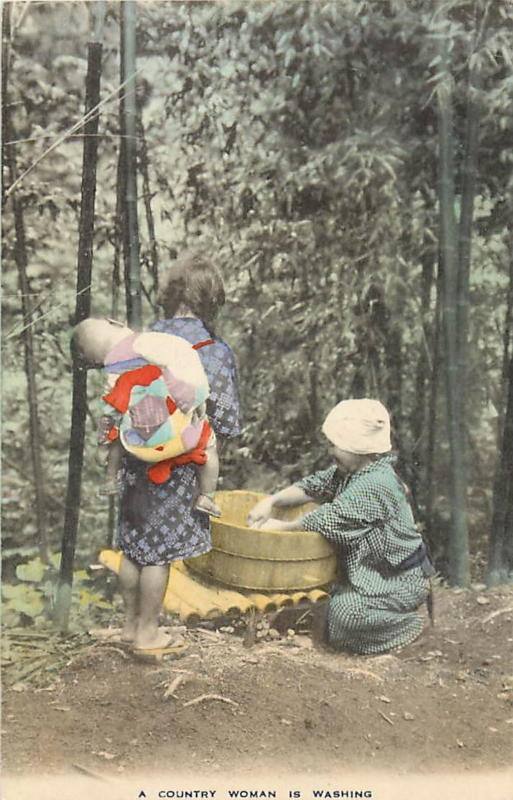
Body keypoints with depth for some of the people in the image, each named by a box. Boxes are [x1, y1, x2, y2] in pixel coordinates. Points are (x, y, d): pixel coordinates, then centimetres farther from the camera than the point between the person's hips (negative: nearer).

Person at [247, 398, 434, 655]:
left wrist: (281, 527, -19)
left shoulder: (375, 485, -29)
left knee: (345, 615, -24)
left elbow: (329, 520, -30)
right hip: (370, 570, 9)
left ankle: (406, 624, 1)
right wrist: (271, 502, -9)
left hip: (400, 579, -9)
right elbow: (314, 485, 7)